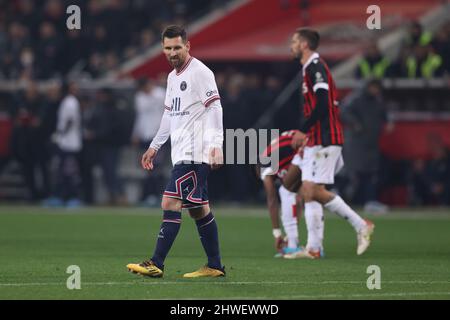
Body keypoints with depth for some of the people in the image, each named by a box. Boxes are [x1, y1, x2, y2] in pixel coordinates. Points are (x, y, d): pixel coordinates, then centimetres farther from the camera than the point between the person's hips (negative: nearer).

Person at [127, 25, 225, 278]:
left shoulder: (200, 72, -9)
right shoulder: (173, 77, 19)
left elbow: (215, 109, -14)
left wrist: (216, 146, -23)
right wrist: (155, 147, 28)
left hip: (195, 152, -9)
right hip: (182, 153, 9)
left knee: (171, 203, -14)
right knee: (199, 208, 10)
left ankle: (156, 264, -16)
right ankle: (215, 266, 13)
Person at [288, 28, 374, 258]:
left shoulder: (315, 67, -12)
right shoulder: (310, 68, 19)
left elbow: (322, 104, -22)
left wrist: (303, 131, -20)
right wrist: (306, 136, 20)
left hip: (324, 140, -10)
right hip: (316, 140, 10)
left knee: (315, 191, -11)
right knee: (307, 192, 5)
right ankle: (313, 247, 5)